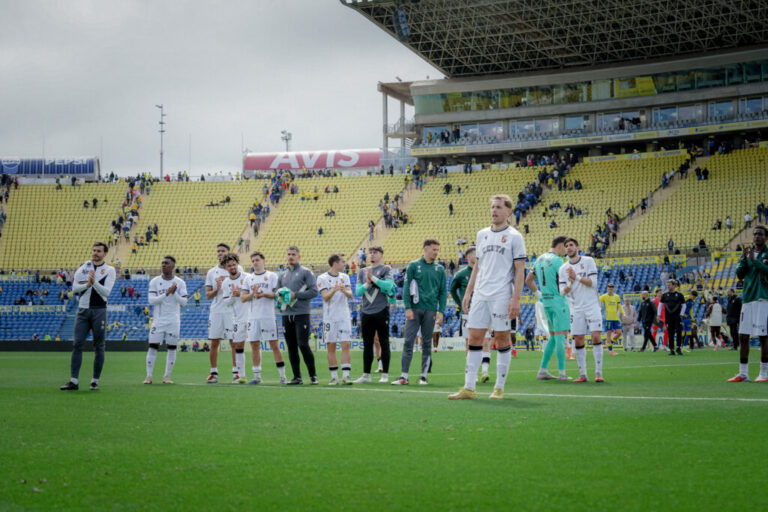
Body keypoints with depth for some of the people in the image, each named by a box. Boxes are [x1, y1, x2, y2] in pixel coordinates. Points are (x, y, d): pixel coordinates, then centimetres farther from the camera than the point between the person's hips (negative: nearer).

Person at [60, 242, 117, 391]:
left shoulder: (109, 270, 2)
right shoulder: (83, 267, 10)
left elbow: (106, 292, -11)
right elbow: (74, 287, 0)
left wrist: (95, 282, -24)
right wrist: (87, 285, -17)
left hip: (99, 310, -2)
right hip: (83, 310, 2)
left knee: (99, 347, 1)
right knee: (77, 344, -4)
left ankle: (95, 381, 9)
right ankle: (73, 381, -4)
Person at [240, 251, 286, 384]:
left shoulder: (272, 276, 3)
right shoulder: (249, 279, 14)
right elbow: (243, 297, 7)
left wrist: (264, 294, -18)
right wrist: (253, 294, -11)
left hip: (268, 316, -4)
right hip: (253, 317, 4)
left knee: (274, 345, -4)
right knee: (254, 345, 4)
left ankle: (282, 376, 1)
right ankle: (257, 376, 10)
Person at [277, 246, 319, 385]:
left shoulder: (306, 272, 0)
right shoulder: (282, 275, 18)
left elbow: (314, 290, -8)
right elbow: (277, 293, 24)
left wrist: (295, 295, -14)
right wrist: (281, 296, 0)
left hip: (301, 314, -6)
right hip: (286, 315, 6)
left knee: (303, 345, -12)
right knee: (291, 347, 5)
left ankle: (313, 375, -1)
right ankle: (297, 377, 10)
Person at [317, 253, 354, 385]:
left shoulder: (345, 277, 9)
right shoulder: (322, 278, -2)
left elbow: (350, 295, -2)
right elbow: (325, 297, -12)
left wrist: (344, 291, -24)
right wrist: (334, 290, -31)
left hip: (344, 317, 2)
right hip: (329, 318, -2)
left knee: (346, 345, -7)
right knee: (331, 347, 1)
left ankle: (345, 375, -7)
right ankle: (334, 377, 8)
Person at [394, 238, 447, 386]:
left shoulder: (440, 269, 9)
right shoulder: (413, 265, 4)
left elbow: (443, 292, 10)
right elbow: (406, 288, 2)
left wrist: (441, 311, 1)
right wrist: (408, 308, -6)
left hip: (430, 310, 2)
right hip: (414, 309, -1)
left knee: (427, 343, 4)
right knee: (408, 342, -6)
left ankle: (423, 376, 9)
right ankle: (404, 376, -6)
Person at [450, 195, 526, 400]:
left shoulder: (514, 236, -2)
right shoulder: (482, 234, 15)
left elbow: (520, 270, -5)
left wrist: (516, 299, -13)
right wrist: (468, 292, 14)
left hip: (502, 296, -5)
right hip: (480, 295, 5)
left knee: (502, 339, 0)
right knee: (474, 338, 1)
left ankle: (499, 388, 8)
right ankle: (468, 388, 2)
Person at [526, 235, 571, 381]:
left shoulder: (540, 259, 14)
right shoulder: (557, 260, -13)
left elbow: (528, 280, 22)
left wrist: (537, 293, 23)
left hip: (546, 302, 8)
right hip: (558, 301, -8)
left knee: (553, 337, 14)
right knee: (560, 336, -5)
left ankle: (543, 370, 12)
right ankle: (561, 372, -5)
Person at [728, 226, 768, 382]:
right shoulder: (747, 252, 14)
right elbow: (739, 274, 6)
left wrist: (754, 260, -18)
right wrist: (744, 258, -8)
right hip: (747, 298, 5)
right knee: (743, 337, 3)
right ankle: (743, 373, 8)